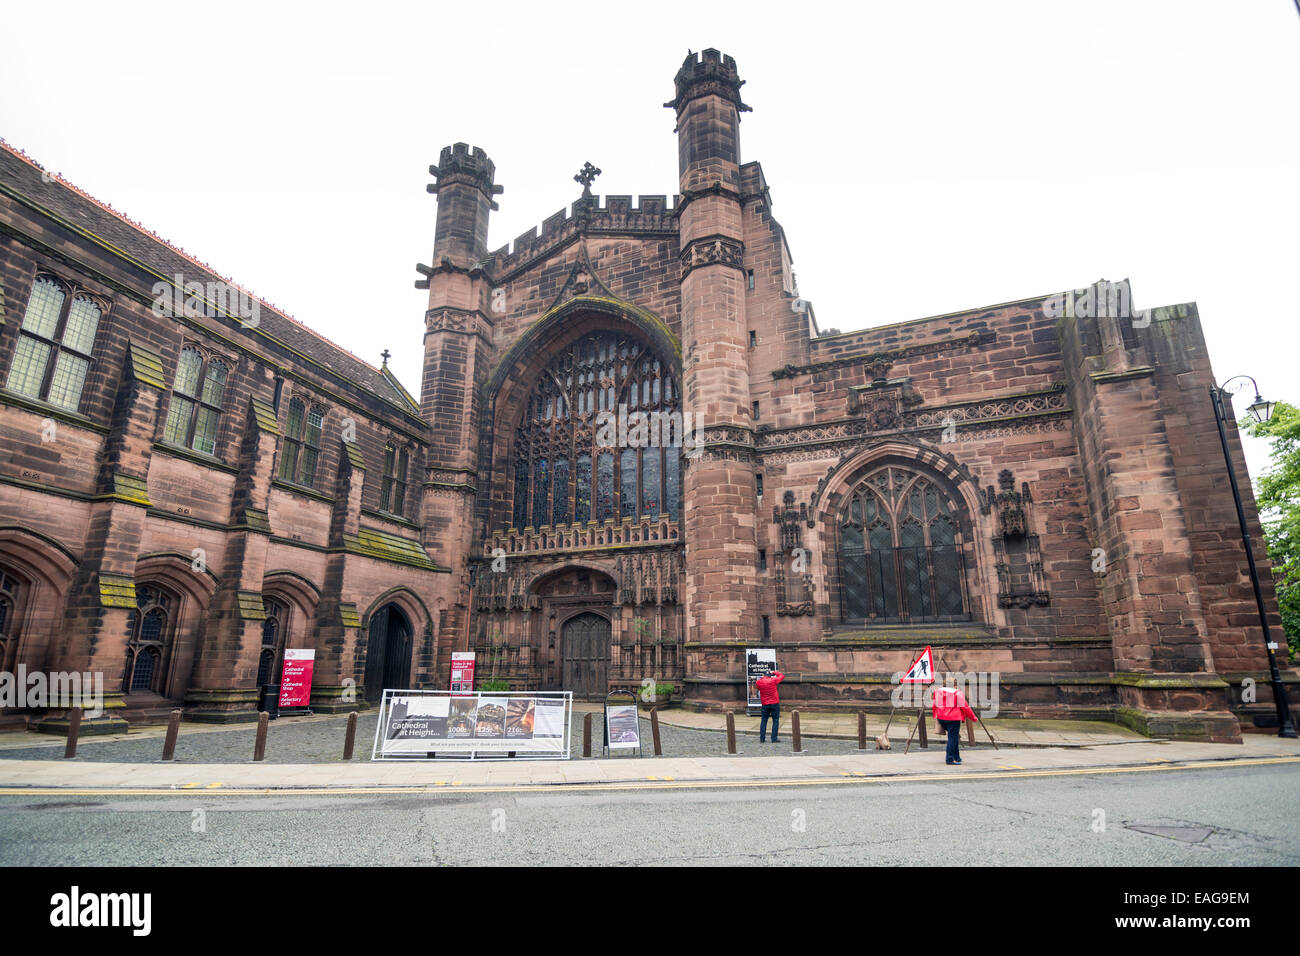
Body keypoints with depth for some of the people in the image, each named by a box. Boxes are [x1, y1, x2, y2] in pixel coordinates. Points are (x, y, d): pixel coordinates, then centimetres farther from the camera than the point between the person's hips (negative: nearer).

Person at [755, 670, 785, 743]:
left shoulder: (759, 682, -2)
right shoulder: (773, 680, -9)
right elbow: (782, 676, 5)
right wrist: (774, 672, 17)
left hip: (764, 704, 3)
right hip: (774, 704, -3)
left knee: (763, 721, 11)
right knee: (775, 721, 5)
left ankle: (761, 738, 10)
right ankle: (774, 739, 2)